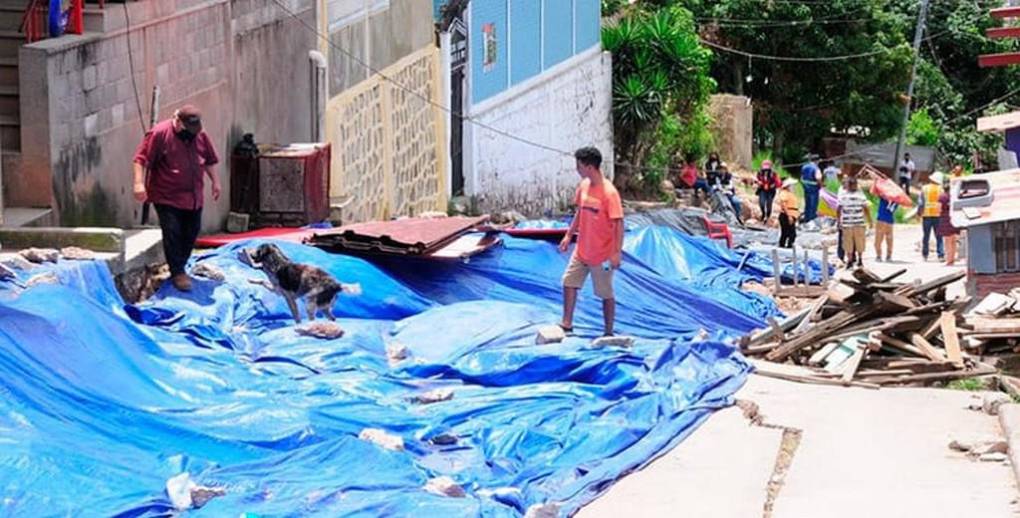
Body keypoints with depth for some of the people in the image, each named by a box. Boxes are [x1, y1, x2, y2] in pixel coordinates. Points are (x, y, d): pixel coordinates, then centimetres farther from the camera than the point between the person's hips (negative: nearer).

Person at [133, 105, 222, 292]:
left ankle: (180, 267, 27)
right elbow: (142, 158, -16)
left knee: (191, 233, 11)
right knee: (172, 233, -10)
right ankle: (177, 274, -3)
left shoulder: (200, 135, 3)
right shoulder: (159, 133, -14)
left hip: (193, 197, 6)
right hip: (167, 197, -6)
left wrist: (215, 181, 16)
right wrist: (139, 183, -24)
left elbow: (210, 160, 17)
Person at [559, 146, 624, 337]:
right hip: (582, 250, 7)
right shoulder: (584, 186, 0)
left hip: (602, 255, -7)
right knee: (569, 282, 10)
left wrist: (617, 252, -26)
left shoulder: (609, 192, -23)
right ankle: (566, 324, 22)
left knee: (606, 294, 6)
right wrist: (569, 235, 14)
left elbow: (619, 223, -22)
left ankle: (608, 333, 18)